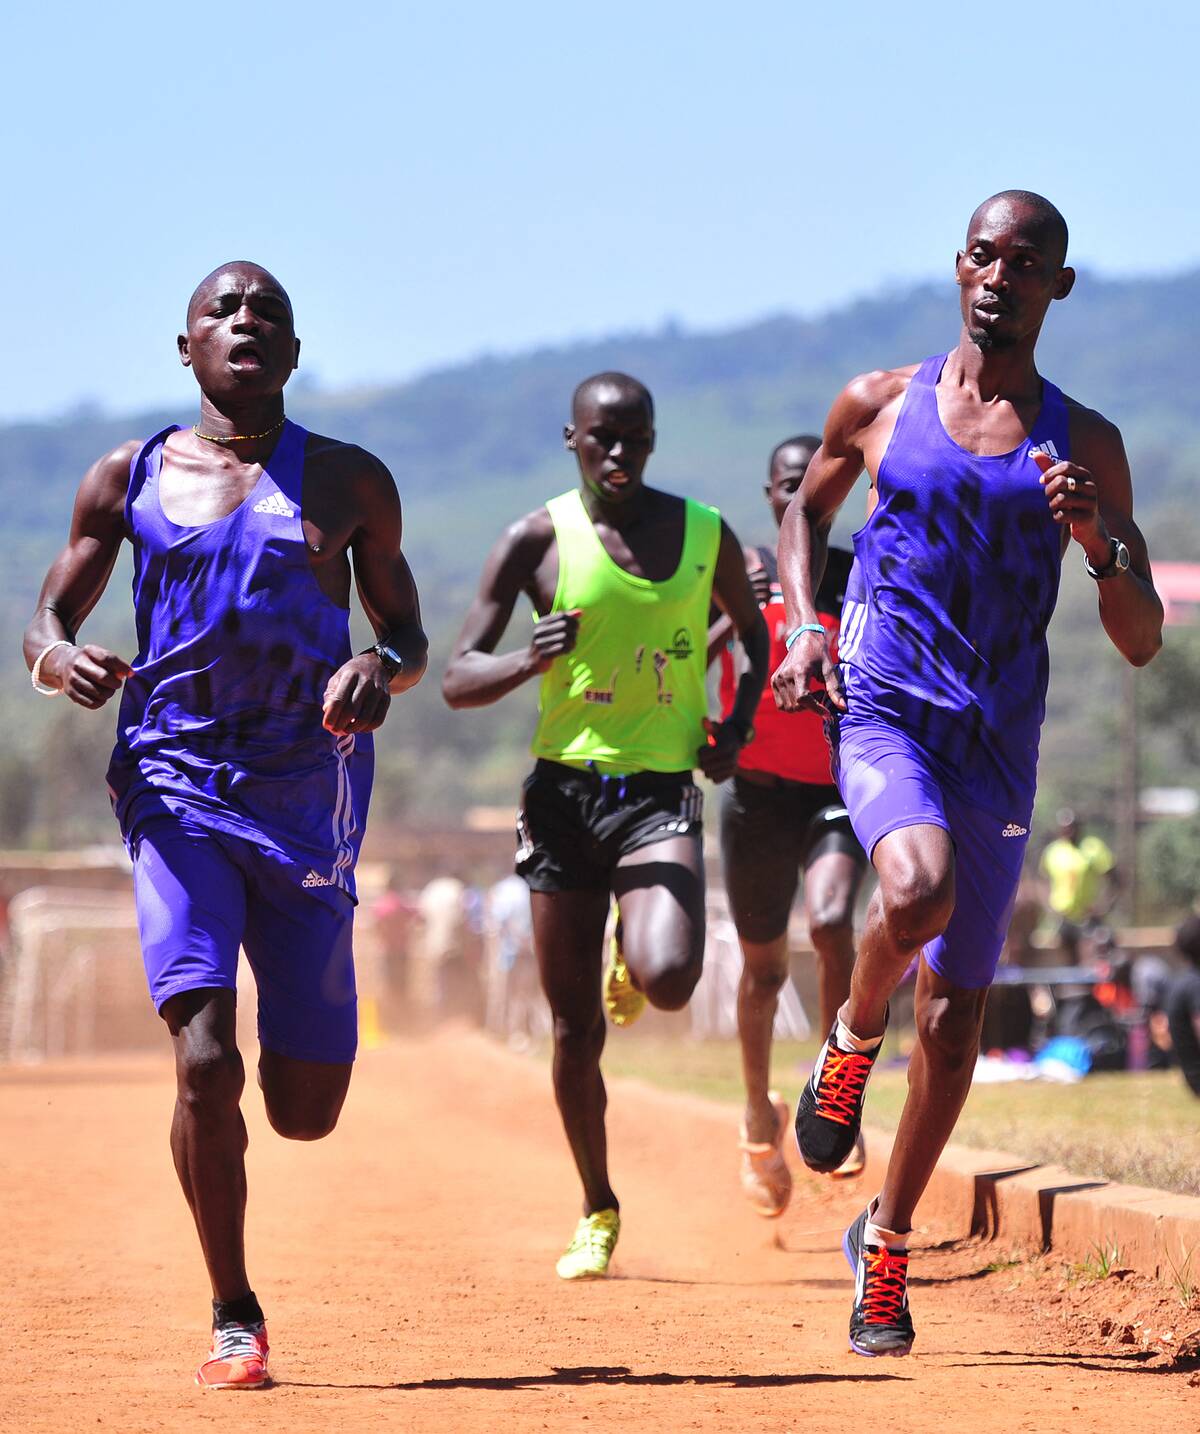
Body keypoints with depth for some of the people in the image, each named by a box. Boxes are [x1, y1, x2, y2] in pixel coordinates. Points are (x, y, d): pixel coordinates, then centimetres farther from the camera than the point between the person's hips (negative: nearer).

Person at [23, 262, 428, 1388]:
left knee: (306, 1112, 3)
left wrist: (380, 671, -10)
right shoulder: (129, 478, 8)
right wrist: (62, 659, -13)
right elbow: (43, 627, 12)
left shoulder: (349, 482, 8)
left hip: (309, 795, 1)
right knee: (206, 1064, -18)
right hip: (177, 785, -1)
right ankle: (232, 1320, -1)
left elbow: (408, 637, 14)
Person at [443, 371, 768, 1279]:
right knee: (575, 1027, 3)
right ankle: (598, 1211, 24)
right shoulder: (539, 540, -1)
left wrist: (737, 729, 7)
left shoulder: (706, 534, 5)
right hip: (565, 793, 0)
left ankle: (633, 970, 16)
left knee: (669, 980, -25)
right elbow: (458, 681, -2)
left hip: (663, 792, 0)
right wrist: (530, 662, -23)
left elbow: (754, 632, 24)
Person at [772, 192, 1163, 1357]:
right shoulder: (878, 405, 3)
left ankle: (886, 1242, 24)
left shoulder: (1085, 446, 3)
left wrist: (1099, 539, -16)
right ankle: (851, 1036, 0)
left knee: (956, 1009, 6)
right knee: (917, 892, -33)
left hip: (1000, 739, 2)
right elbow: (806, 507, 23)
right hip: (882, 709, -2)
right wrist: (802, 627, 5)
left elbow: (1141, 644, 3)